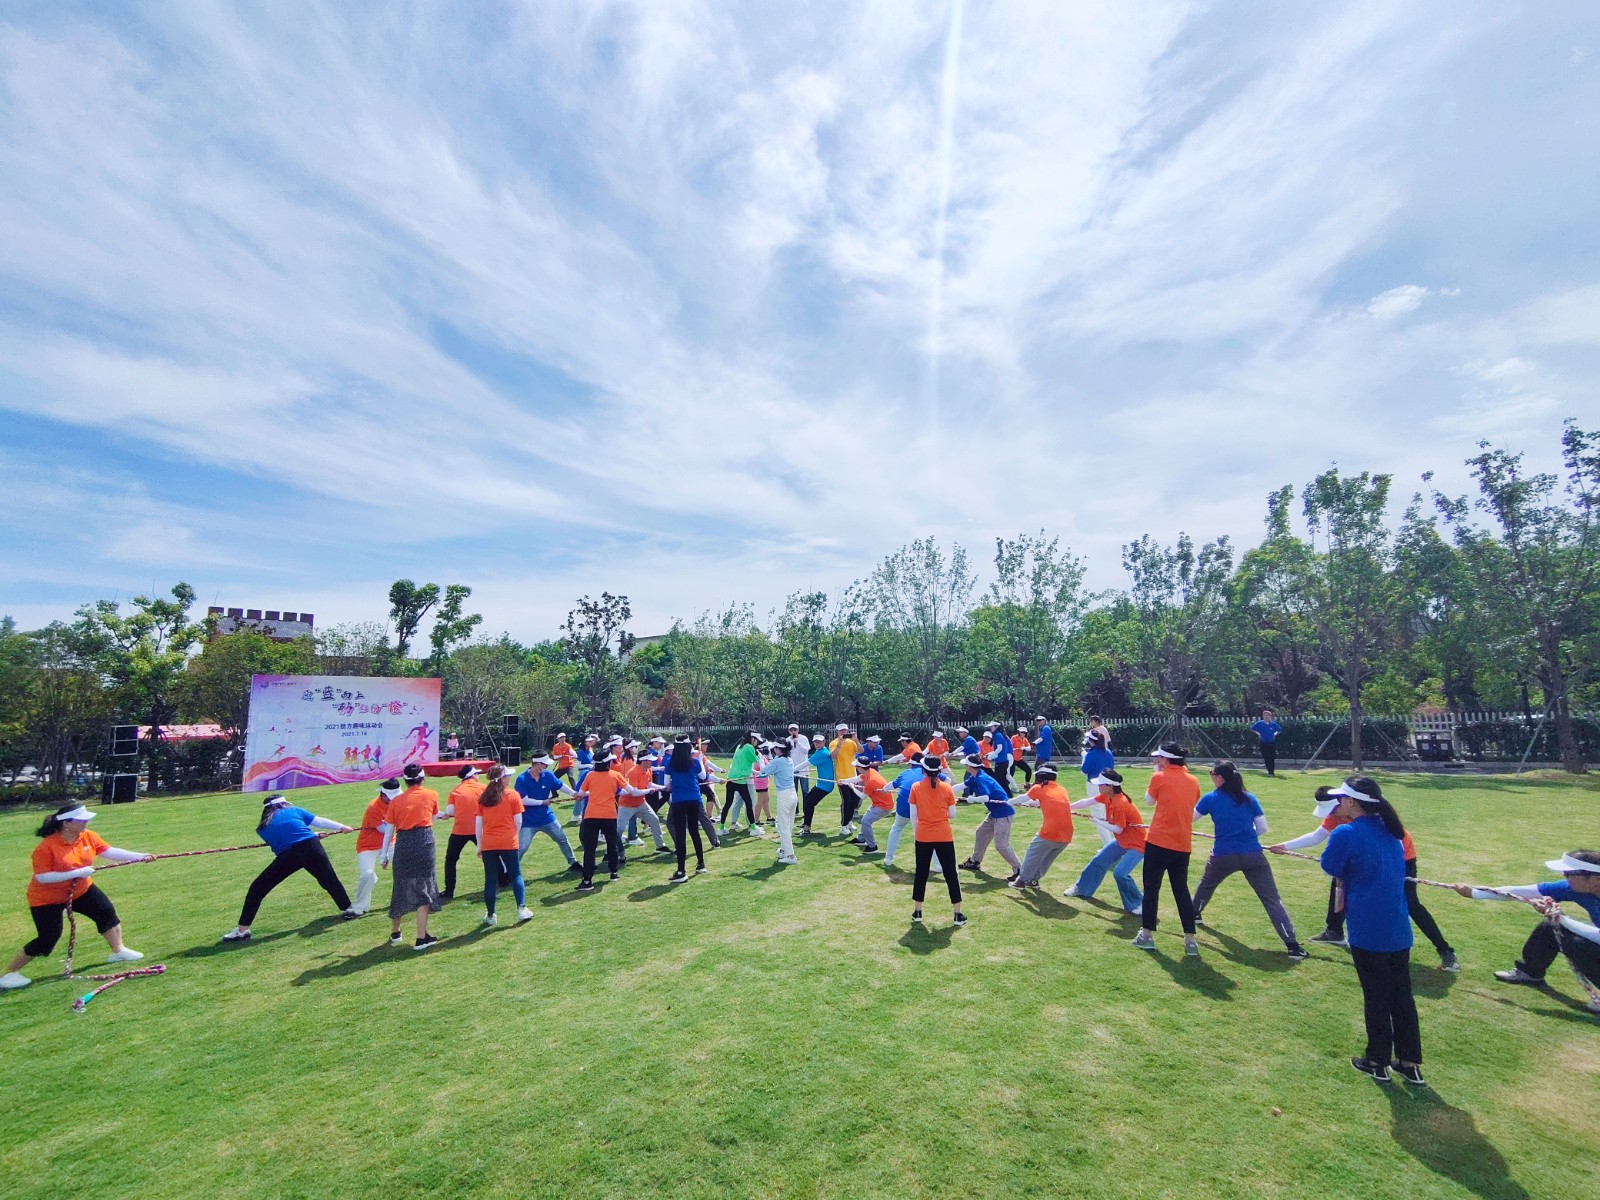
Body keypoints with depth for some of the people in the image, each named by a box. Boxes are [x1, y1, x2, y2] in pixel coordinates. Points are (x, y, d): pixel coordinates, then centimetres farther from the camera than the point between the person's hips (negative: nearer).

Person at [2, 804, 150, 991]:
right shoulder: (46, 847, -30)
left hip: (80, 890, 6)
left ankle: (119, 951, 18)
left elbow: (110, 852, -11)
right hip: (47, 898, -6)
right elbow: (41, 877, -29)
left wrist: (140, 856, -20)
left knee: (106, 911, 2)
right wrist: (77, 873, -33)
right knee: (48, 938, -5)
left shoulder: (88, 837, -13)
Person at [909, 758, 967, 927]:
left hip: (923, 836, 0)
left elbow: (913, 813, 0)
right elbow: (952, 814, 1)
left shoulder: (916, 787, -3)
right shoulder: (946, 787, -3)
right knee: (950, 873, 9)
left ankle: (917, 912, 19)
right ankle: (958, 914, 13)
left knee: (921, 874, 12)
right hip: (944, 836, 0)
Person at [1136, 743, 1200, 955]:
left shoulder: (1160, 777, -8)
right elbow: (1193, 807, 17)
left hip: (1158, 841, -5)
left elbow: (1149, 800, 8)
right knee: (1181, 890, 14)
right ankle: (1190, 940, 13)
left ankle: (1147, 935, 13)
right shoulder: (1193, 781, 6)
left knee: (1151, 888, 6)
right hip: (1183, 844, 5)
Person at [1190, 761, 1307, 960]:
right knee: (1272, 899, 1)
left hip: (1223, 855, -1)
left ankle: (1194, 914, 45)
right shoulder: (1249, 798, 7)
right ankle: (1292, 945, -8)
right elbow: (1263, 828, 7)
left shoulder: (1210, 798, 1)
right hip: (1253, 855, 1)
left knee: (1206, 883, 27)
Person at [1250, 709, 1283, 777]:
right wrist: (1258, 734, 1)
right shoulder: (1259, 723, -3)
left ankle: (1272, 772, 11)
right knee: (1266, 758, -1)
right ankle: (1269, 772, 6)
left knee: (1272, 758, 1)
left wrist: (1275, 734, 5)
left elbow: (1280, 730, 18)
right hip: (1264, 743, -1)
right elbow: (1252, 729, 9)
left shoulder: (1273, 724, 1)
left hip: (1272, 743, 1)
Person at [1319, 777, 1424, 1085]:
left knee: (1376, 997, 8)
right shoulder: (1390, 832, 6)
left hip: (1368, 932, -6)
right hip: (1399, 929, 6)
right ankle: (1410, 1063, 25)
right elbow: (1396, 870, 18)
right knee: (1402, 995, 16)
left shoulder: (1347, 834, -18)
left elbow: (1330, 867, -6)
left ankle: (1378, 1062, 21)